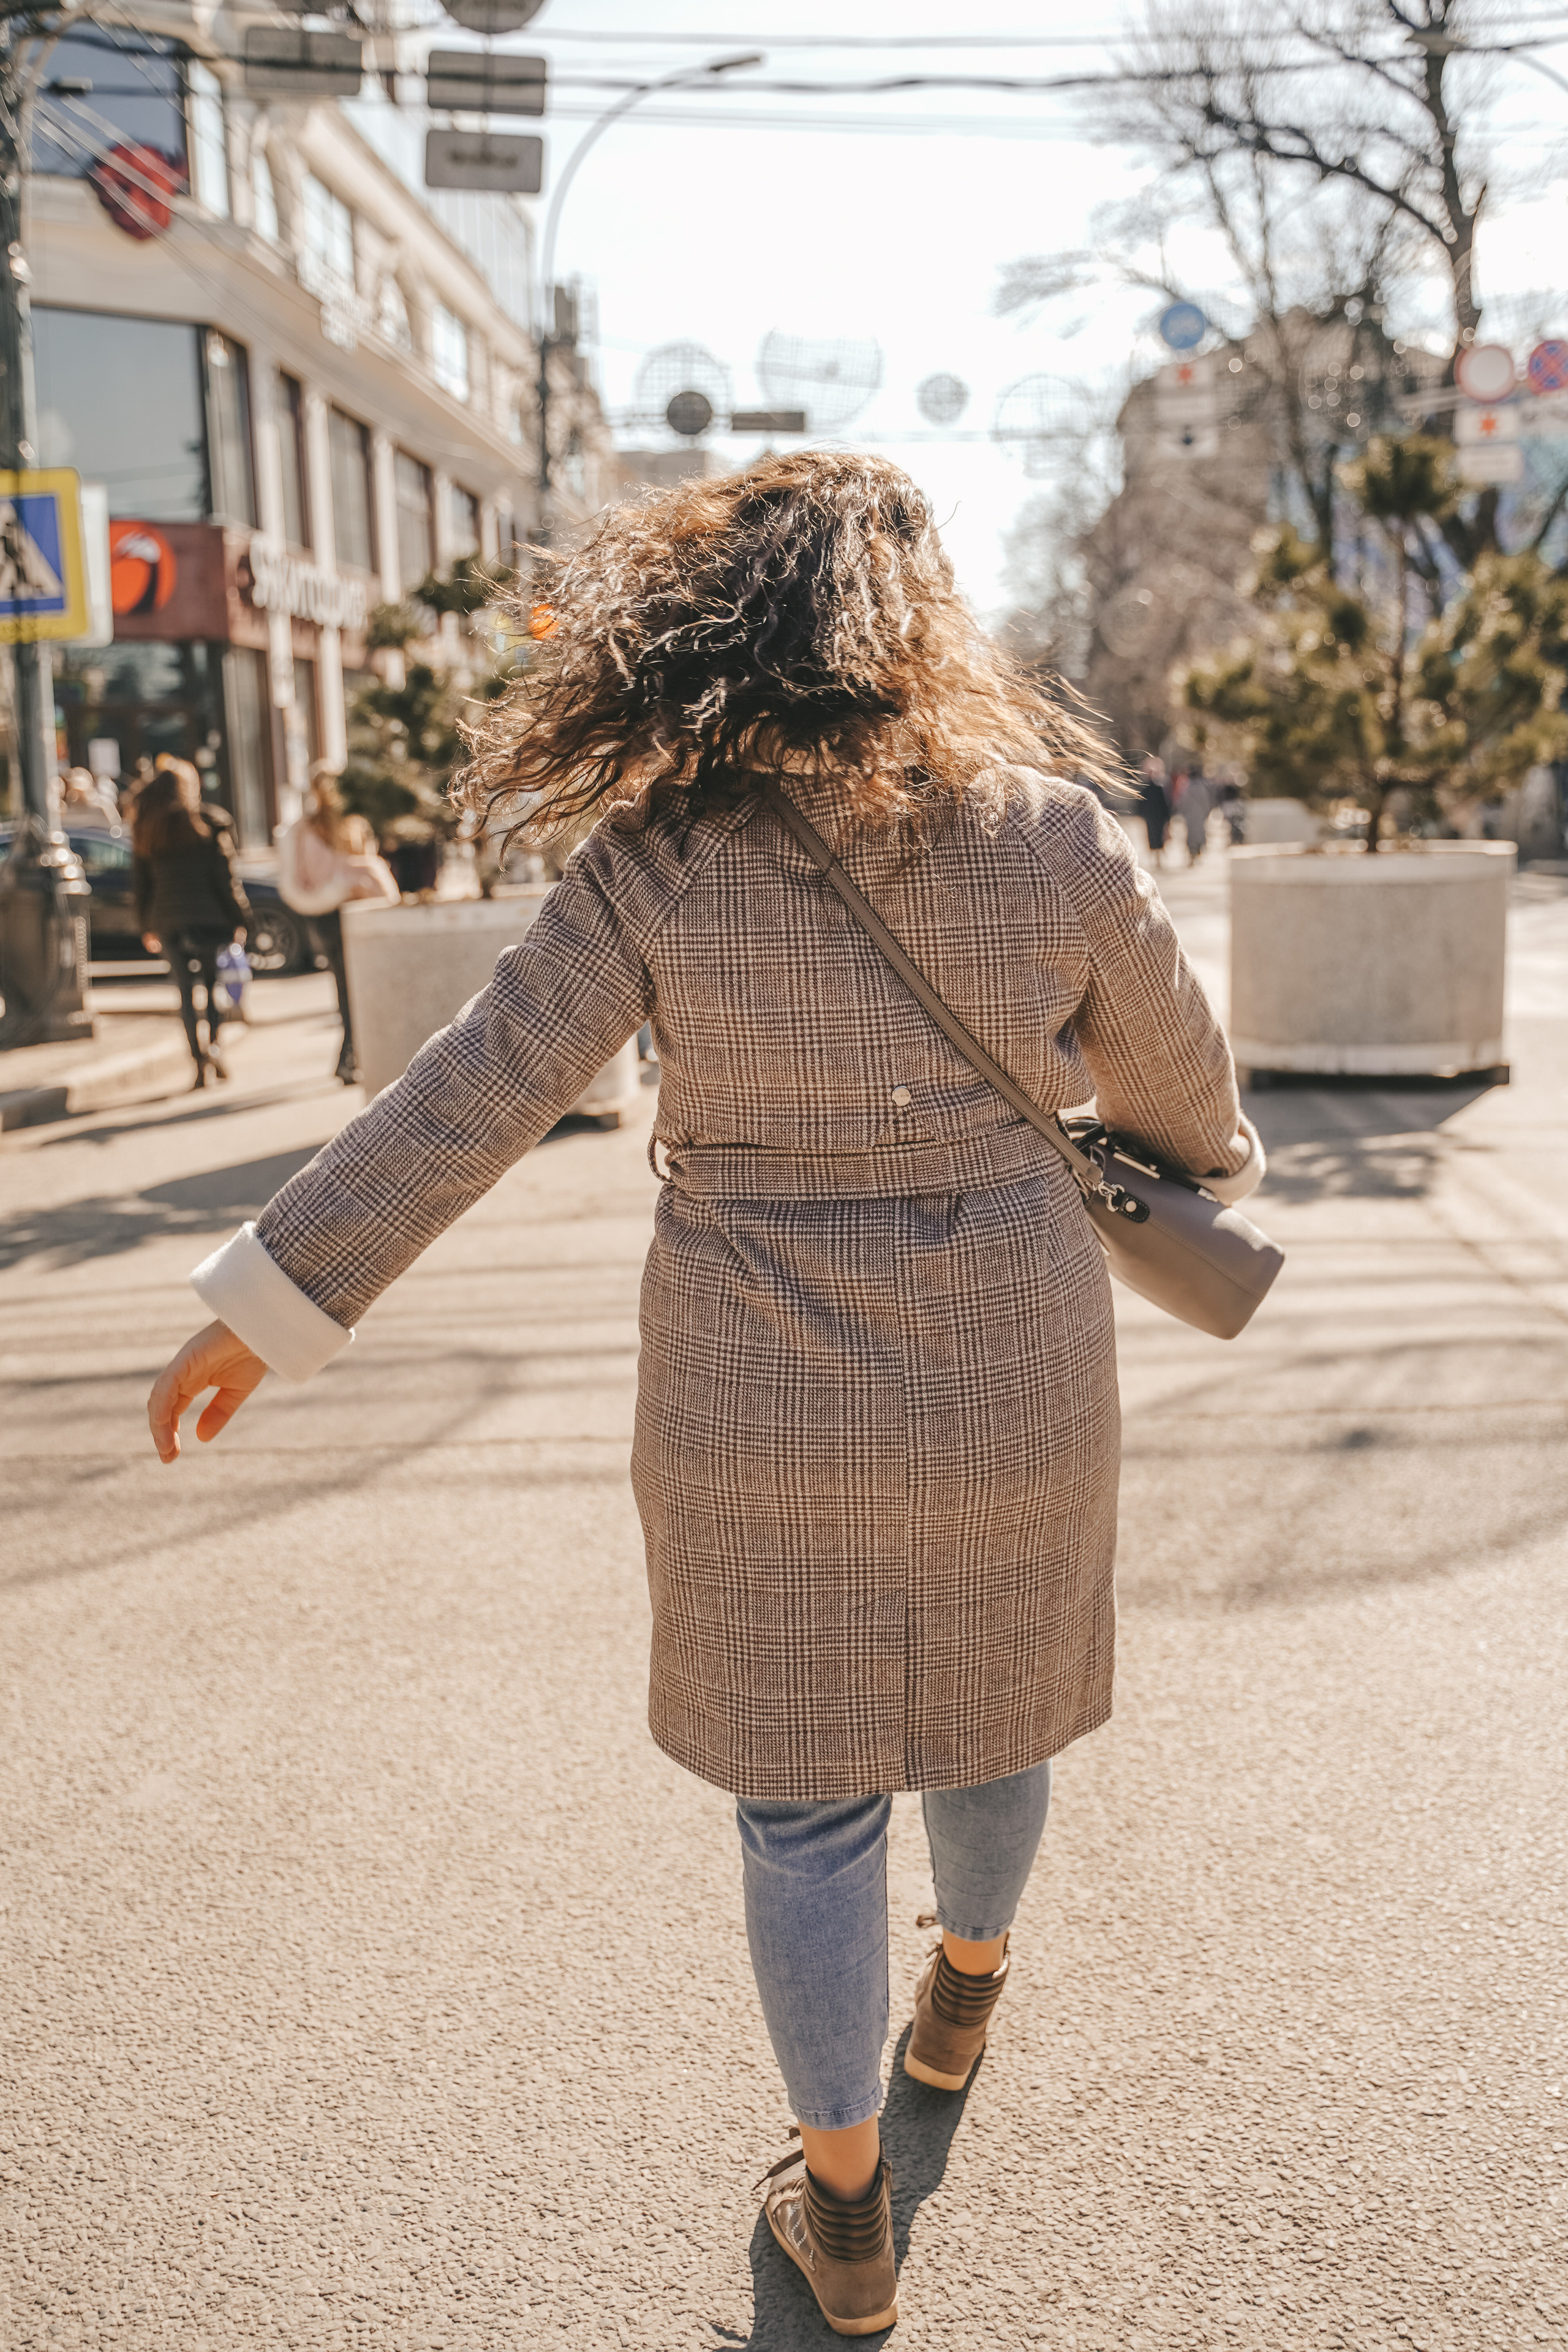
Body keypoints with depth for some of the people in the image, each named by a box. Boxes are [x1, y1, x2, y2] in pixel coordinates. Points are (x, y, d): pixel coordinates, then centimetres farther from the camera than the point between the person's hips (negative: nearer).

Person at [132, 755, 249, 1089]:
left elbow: (142, 882, 10)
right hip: (210, 916, -2)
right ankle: (215, 1048, -1)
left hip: (169, 921, 2)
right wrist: (238, 918, -1)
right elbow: (225, 874, -5)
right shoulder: (210, 822, -2)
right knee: (215, 983, 11)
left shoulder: (145, 830, 8)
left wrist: (147, 926, 17)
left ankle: (200, 1060, 0)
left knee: (187, 989, 6)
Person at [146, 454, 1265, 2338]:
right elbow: (1169, 1067, 8)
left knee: (803, 1796, 14)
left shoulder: (658, 859, -11)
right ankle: (967, 1986, 55)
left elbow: (474, 1098, -11)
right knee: (987, 1707, 26)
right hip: (1006, 1374, 2)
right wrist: (1203, 1162, 31)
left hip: (760, 1398, -1)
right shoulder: (1049, 832, -7)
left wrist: (277, 1298, -3)